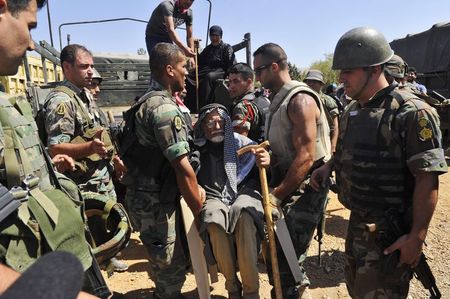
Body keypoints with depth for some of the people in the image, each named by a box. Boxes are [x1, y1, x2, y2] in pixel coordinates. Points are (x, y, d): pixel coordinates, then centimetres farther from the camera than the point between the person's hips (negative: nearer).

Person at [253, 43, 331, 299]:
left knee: (288, 256, -6)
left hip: (306, 185, -9)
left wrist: (277, 195, -21)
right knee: (274, 247, 15)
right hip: (286, 179, 9)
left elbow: (305, 157, -22)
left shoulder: (300, 100, -15)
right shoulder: (278, 98, 13)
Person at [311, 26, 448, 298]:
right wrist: (328, 167, 1)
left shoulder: (411, 112, -19)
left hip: (390, 233, -7)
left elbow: (427, 178, -20)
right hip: (357, 223, 7)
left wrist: (417, 237, -20)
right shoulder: (352, 110, 6)